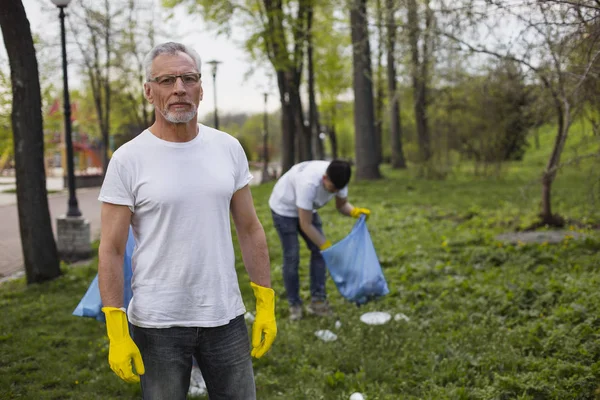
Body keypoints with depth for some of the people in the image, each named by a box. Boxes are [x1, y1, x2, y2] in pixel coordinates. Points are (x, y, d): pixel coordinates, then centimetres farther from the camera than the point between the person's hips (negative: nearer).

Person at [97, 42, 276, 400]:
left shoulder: (229, 148, 3)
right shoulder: (128, 160, -8)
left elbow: (250, 229, 7)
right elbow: (112, 250, -7)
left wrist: (266, 303, 4)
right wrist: (117, 331, -12)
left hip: (226, 317, 3)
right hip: (157, 323, -3)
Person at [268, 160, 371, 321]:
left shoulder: (338, 179, -22)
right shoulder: (309, 183, -42)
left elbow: (341, 205, -5)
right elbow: (305, 224, -34)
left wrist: (355, 211, -27)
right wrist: (327, 247, -29)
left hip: (306, 208, 7)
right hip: (284, 209, -6)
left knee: (318, 250, -4)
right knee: (292, 256, -8)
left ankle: (317, 301, 0)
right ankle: (294, 304, 5)